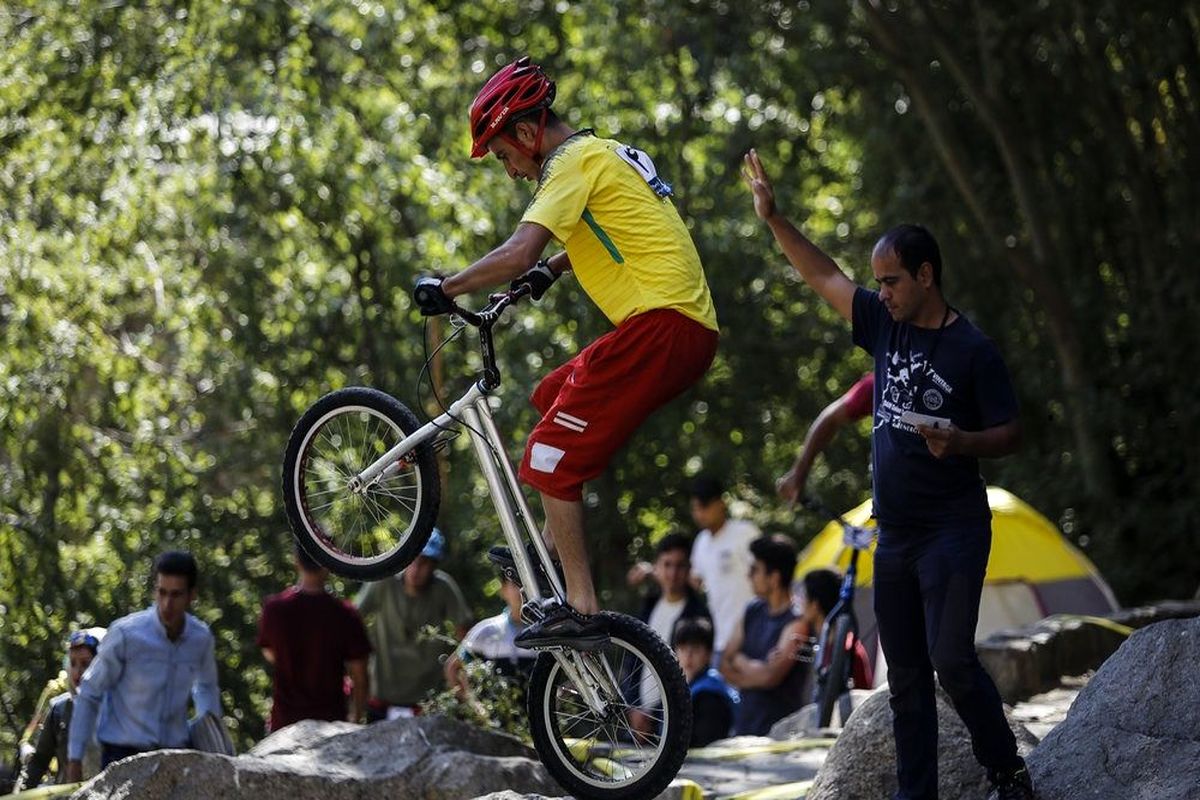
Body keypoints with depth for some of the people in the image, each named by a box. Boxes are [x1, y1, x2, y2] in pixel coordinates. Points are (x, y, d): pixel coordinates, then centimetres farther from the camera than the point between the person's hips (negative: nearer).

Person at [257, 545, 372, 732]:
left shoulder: (274, 608, -10)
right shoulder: (345, 615, -14)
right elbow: (359, 678, -6)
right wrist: (357, 717, 9)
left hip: (284, 720, 2)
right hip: (331, 720, -2)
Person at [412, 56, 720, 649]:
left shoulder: (575, 162, -8)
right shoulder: (609, 153, 22)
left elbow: (517, 253, -20)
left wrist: (446, 289, -9)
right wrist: (549, 271, 44)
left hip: (659, 327, -10)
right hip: (693, 328, 10)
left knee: (552, 459, -7)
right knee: (553, 399, 27)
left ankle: (580, 612, -11)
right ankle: (553, 552, 25)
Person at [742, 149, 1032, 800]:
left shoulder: (972, 350, -9)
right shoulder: (887, 326, 8)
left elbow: (1010, 434, -6)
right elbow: (823, 277, 15)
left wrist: (959, 441, -25)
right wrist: (772, 218, 9)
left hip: (953, 531, -7)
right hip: (895, 532, 7)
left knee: (951, 660, -16)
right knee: (905, 675, 6)